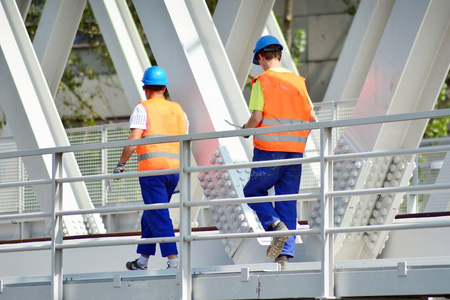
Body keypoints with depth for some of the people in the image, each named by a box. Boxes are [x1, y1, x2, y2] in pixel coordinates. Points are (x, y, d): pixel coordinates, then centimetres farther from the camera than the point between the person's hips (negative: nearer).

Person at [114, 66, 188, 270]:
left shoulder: (144, 108, -1)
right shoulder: (178, 110, 16)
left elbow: (134, 140, -10)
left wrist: (121, 163, 0)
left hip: (151, 168, -6)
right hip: (174, 168, 6)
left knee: (158, 216, -6)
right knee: (150, 214, 17)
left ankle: (173, 259, -16)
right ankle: (143, 259, 22)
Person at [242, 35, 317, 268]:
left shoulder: (262, 82, -5)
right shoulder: (297, 81, 9)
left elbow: (256, 118, -13)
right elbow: (312, 118, 7)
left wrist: (246, 129, 9)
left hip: (269, 148, -5)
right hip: (295, 149, 5)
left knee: (253, 191, 12)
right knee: (287, 202, 7)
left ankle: (276, 225, -13)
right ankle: (285, 254, 1)